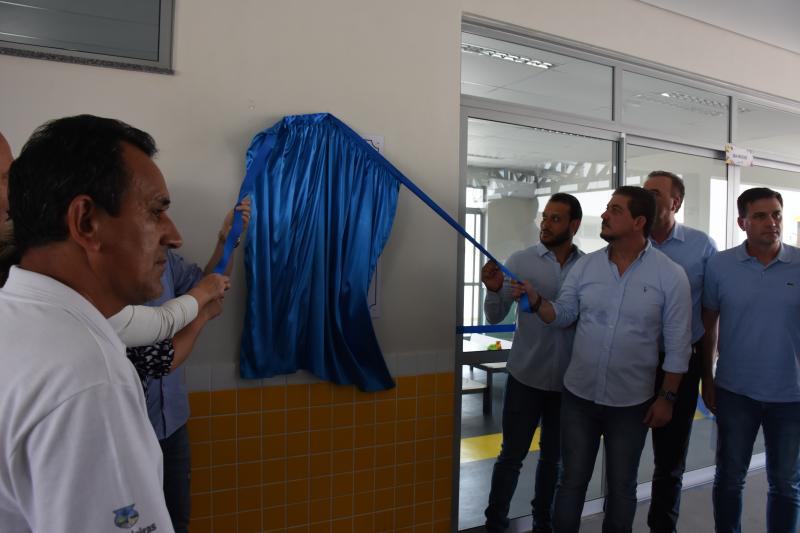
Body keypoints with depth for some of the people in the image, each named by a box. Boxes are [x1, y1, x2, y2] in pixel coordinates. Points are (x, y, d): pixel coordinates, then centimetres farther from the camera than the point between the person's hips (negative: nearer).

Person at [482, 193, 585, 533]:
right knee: (512, 455, 7)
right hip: (526, 376, -1)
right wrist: (494, 290, -24)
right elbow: (495, 317, -5)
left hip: (569, 380, 2)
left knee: (553, 456, 17)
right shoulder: (520, 261, -6)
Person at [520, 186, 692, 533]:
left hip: (632, 402, -2)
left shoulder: (670, 275, -10)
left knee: (621, 487, 18)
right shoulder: (585, 266, -1)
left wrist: (667, 397, -6)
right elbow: (564, 314, 3)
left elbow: (677, 343, -7)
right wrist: (536, 301, -16)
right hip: (578, 395, 2)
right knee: (572, 481, 15)